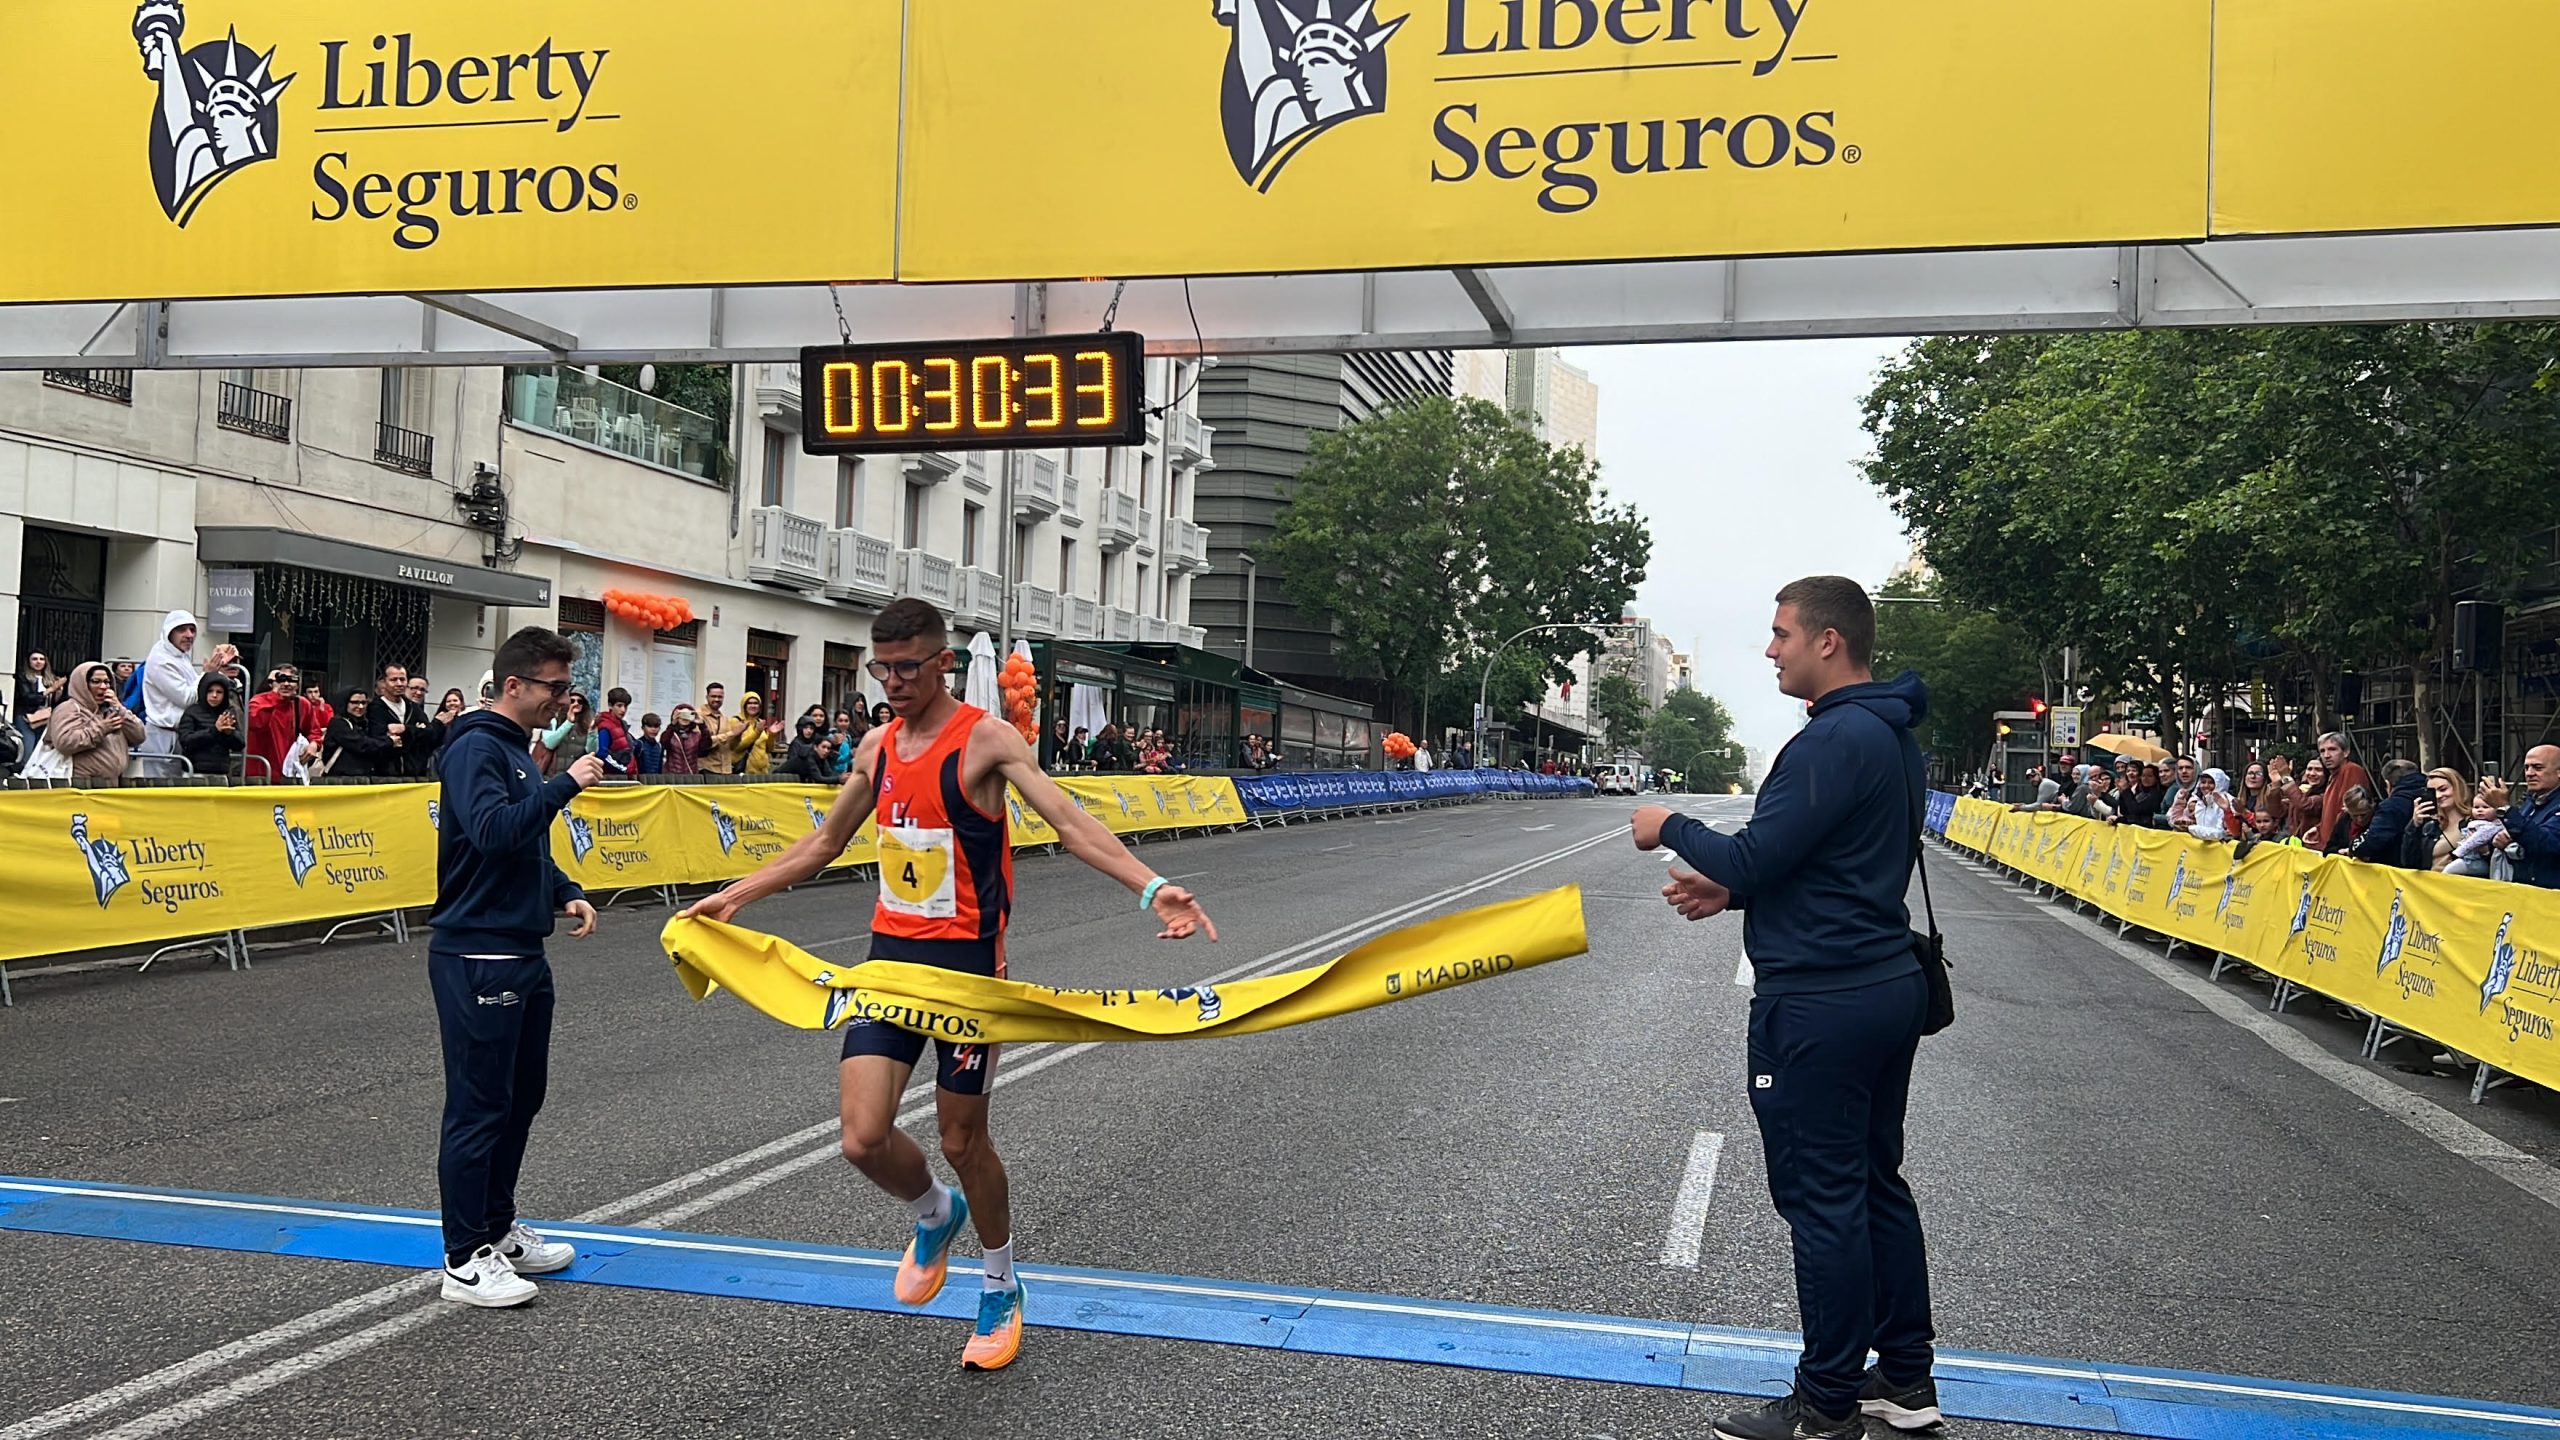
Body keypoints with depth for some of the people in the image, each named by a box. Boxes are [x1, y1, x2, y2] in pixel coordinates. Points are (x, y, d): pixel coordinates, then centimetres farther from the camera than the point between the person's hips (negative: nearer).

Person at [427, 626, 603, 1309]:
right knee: (478, 1107, -3)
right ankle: (465, 1261, 5)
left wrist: (565, 893, 12)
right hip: (477, 957, -10)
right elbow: (494, 830, -29)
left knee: (522, 1095, 16)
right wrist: (565, 785, -26)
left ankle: (498, 1230, 29)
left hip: (522, 954, 10)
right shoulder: (476, 748, -13)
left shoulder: (516, 749, 17)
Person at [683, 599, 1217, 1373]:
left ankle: (1002, 1292, 31)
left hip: (965, 961, -5)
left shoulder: (985, 738, -11)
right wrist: (734, 897, 25)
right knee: (864, 1139, -5)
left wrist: (1152, 889, -36)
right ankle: (934, 1215, 30)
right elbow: (824, 843, 22)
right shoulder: (876, 745, 7)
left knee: (963, 1141, 6)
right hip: (889, 957, 5)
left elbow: (1071, 822, -22)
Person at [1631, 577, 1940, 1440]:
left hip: (1819, 1004, -10)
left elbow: (1752, 858, -21)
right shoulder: (1893, 737, 13)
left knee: (1822, 1198, 0)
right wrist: (1733, 892, 10)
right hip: (1889, 983, 10)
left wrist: (1670, 828, -3)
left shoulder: (1836, 740, -19)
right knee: (1876, 1181, 18)